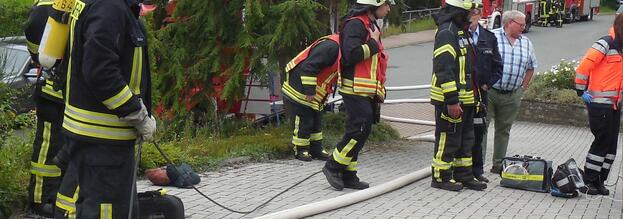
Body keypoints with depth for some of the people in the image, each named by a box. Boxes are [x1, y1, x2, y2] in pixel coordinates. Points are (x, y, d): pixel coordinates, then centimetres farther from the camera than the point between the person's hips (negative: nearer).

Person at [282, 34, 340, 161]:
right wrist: (309, 91, -27)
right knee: (304, 120, -2)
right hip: (301, 89, -10)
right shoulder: (331, 46, -27)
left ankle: (316, 150, 22)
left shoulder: (339, 48, 6)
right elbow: (308, 67, -30)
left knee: (317, 120, 14)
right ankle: (301, 150, 10)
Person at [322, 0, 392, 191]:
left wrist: (380, 90, 19)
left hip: (368, 93, 10)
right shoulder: (355, 24, -11)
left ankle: (347, 175, 14)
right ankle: (333, 166, -1)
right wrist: (373, 44, -13)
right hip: (355, 91, -10)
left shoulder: (372, 26, 21)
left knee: (358, 133, 9)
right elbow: (352, 54, -26)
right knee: (359, 131, -13)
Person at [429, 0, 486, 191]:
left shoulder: (462, 32, 15)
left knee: (466, 139, 16)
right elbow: (444, 70, -24)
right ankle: (441, 177, 10)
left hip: (465, 98, 10)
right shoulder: (446, 32, -18)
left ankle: (464, 176, 26)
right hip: (450, 100, -10)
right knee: (448, 139, 0)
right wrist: (452, 101, -25)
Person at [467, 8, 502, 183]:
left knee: (479, 131, 10)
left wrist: (487, 84, 0)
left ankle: (477, 169, 20)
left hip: (480, 92, 4)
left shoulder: (489, 38, 8)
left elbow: (497, 66, 12)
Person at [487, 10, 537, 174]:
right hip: (488, 91, -5)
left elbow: (531, 66, 21)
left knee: (503, 130, 12)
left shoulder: (526, 42, 10)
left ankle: (498, 165, 21)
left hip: (512, 96, 5)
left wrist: (523, 87, 14)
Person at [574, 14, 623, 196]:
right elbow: (584, 67, -18)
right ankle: (587, 182, 7)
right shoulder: (606, 44, -13)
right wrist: (581, 91, -13)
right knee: (602, 142, -3)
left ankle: (599, 181, 19)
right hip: (600, 104, -8)